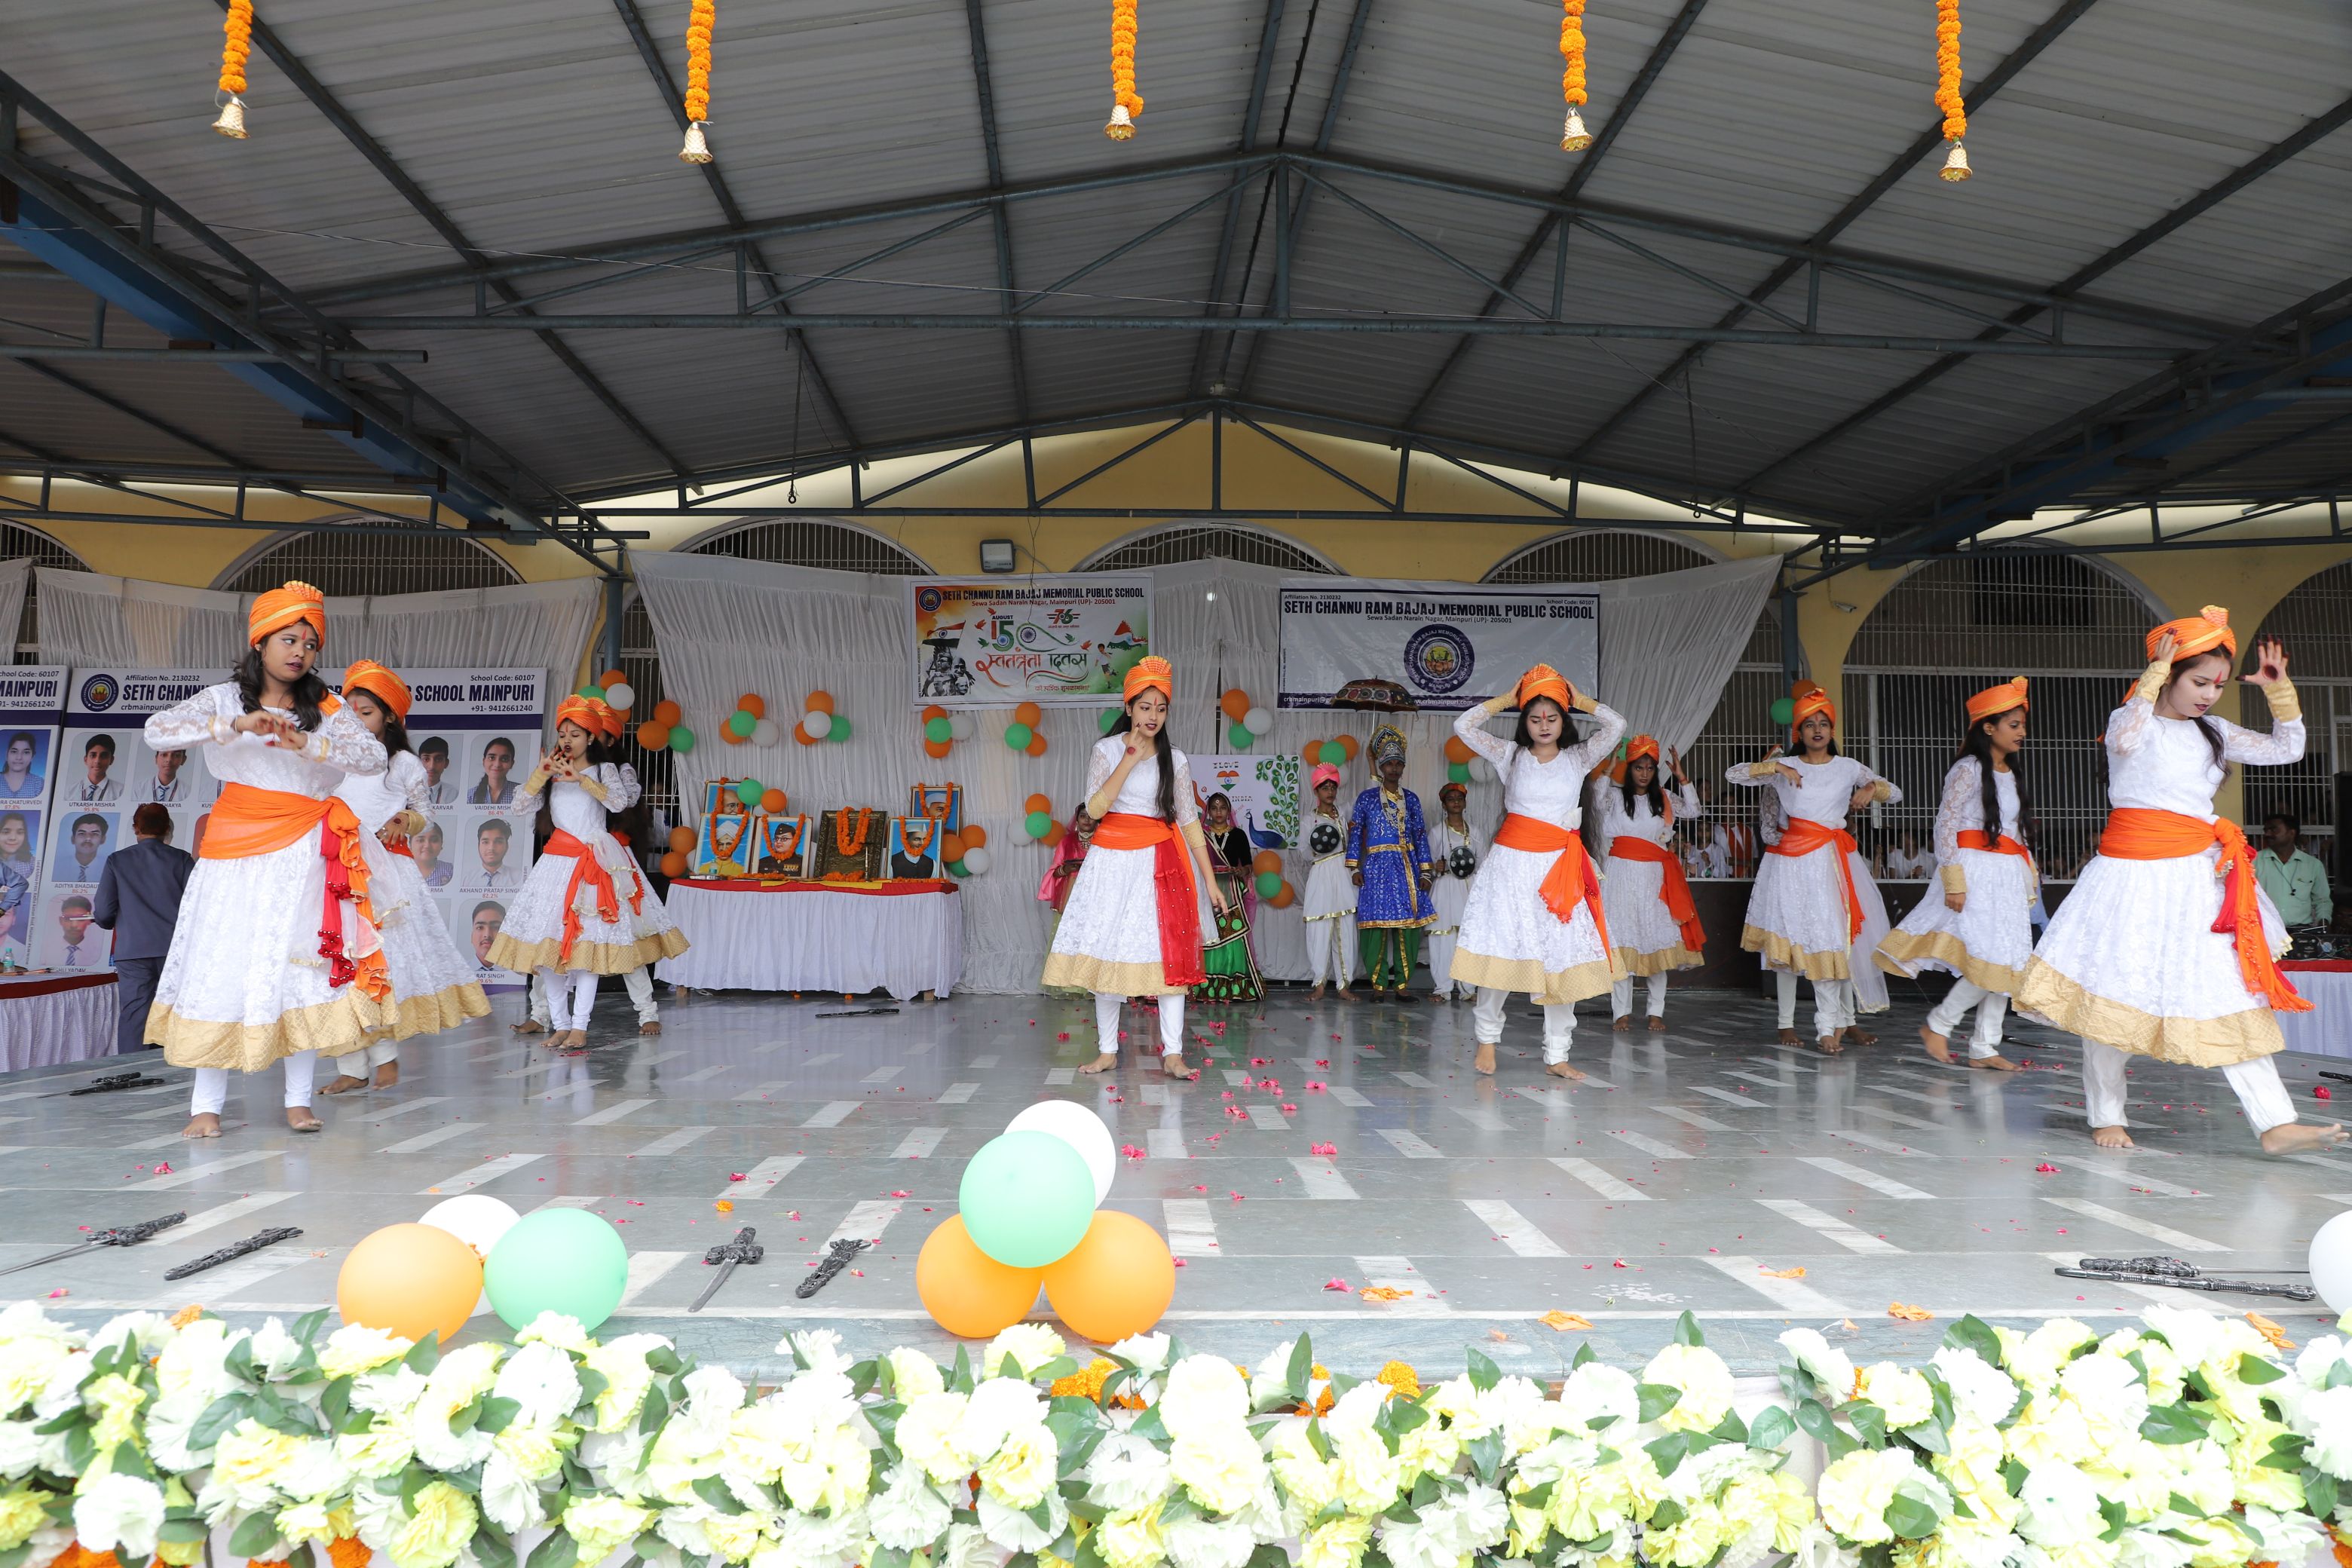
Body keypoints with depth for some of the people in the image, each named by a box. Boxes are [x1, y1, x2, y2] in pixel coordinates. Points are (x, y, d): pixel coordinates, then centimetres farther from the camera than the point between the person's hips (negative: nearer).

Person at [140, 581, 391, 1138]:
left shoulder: (327, 710, 6)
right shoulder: (225, 698, 6)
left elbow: (374, 755, -8)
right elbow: (157, 730, -8)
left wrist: (305, 743, -21)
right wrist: (235, 726, -20)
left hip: (301, 852, 0)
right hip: (236, 849, 0)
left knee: (303, 966, -2)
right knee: (221, 966, 0)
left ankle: (298, 1100, 6)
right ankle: (207, 1103, 8)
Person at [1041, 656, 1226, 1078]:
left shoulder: (1175, 760, 6)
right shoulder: (1107, 750, 2)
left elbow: (1189, 821, 6)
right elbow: (1095, 809, -10)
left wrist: (1210, 880, 3)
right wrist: (1130, 760, -14)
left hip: (1162, 863, 1)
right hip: (1113, 863, -1)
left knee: (1172, 955, -5)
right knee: (1107, 953, 2)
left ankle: (1172, 1055, -1)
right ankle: (1107, 1051, 13)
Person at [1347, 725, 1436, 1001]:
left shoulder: (1411, 799, 12)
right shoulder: (1367, 798, 5)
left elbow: (1421, 835, 10)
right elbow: (1355, 833, 3)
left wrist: (1425, 872, 4)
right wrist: (1355, 868, -5)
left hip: (1408, 868, 3)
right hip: (1377, 867, -3)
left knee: (1409, 925, -1)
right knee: (1376, 924, -6)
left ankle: (1402, 983, 7)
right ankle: (1378, 983, 3)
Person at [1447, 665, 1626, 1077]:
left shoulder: (1578, 758, 8)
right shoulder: (1511, 755, 7)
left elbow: (1615, 726, -4)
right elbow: (1464, 725, -1)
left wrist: (1577, 698, 6)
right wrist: (1509, 697, 4)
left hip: (1561, 866, 1)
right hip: (1512, 862, -1)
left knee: (1565, 955, -1)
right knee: (1500, 950, -2)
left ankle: (1556, 1055, 6)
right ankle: (1487, 1038, 16)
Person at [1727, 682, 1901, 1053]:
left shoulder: (1848, 768, 10)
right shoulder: (1784, 768, 5)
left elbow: (1896, 792, 16)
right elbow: (1732, 774, -1)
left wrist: (1872, 789, -5)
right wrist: (1774, 766, -11)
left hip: (1836, 859, 2)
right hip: (1794, 861, -1)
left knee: (1841, 936, -1)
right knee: (1790, 938, -1)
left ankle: (1842, 1019, 7)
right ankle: (1787, 1022, 5)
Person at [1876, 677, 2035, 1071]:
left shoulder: (2013, 774, 16)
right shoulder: (1969, 769, -7)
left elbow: (2019, 833, 21)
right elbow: (1945, 824, -13)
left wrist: (2029, 881, 18)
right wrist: (1953, 882, -19)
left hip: (2009, 877, 8)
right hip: (1977, 873, -8)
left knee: (2005, 965, 6)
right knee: (1989, 964, -14)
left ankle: (1984, 1048, 13)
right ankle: (1937, 1025, 5)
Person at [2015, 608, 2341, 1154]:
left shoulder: (2213, 731, 13)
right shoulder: (2131, 720, -5)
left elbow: (2287, 748, 19)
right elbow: (2125, 740, -29)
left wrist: (2279, 690, 8)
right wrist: (2154, 675, -23)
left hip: (2199, 878, 6)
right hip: (2134, 879, -6)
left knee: (2234, 998, 1)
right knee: (2113, 1000, 2)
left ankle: (2277, 1125, 3)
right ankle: (2106, 1116, 16)